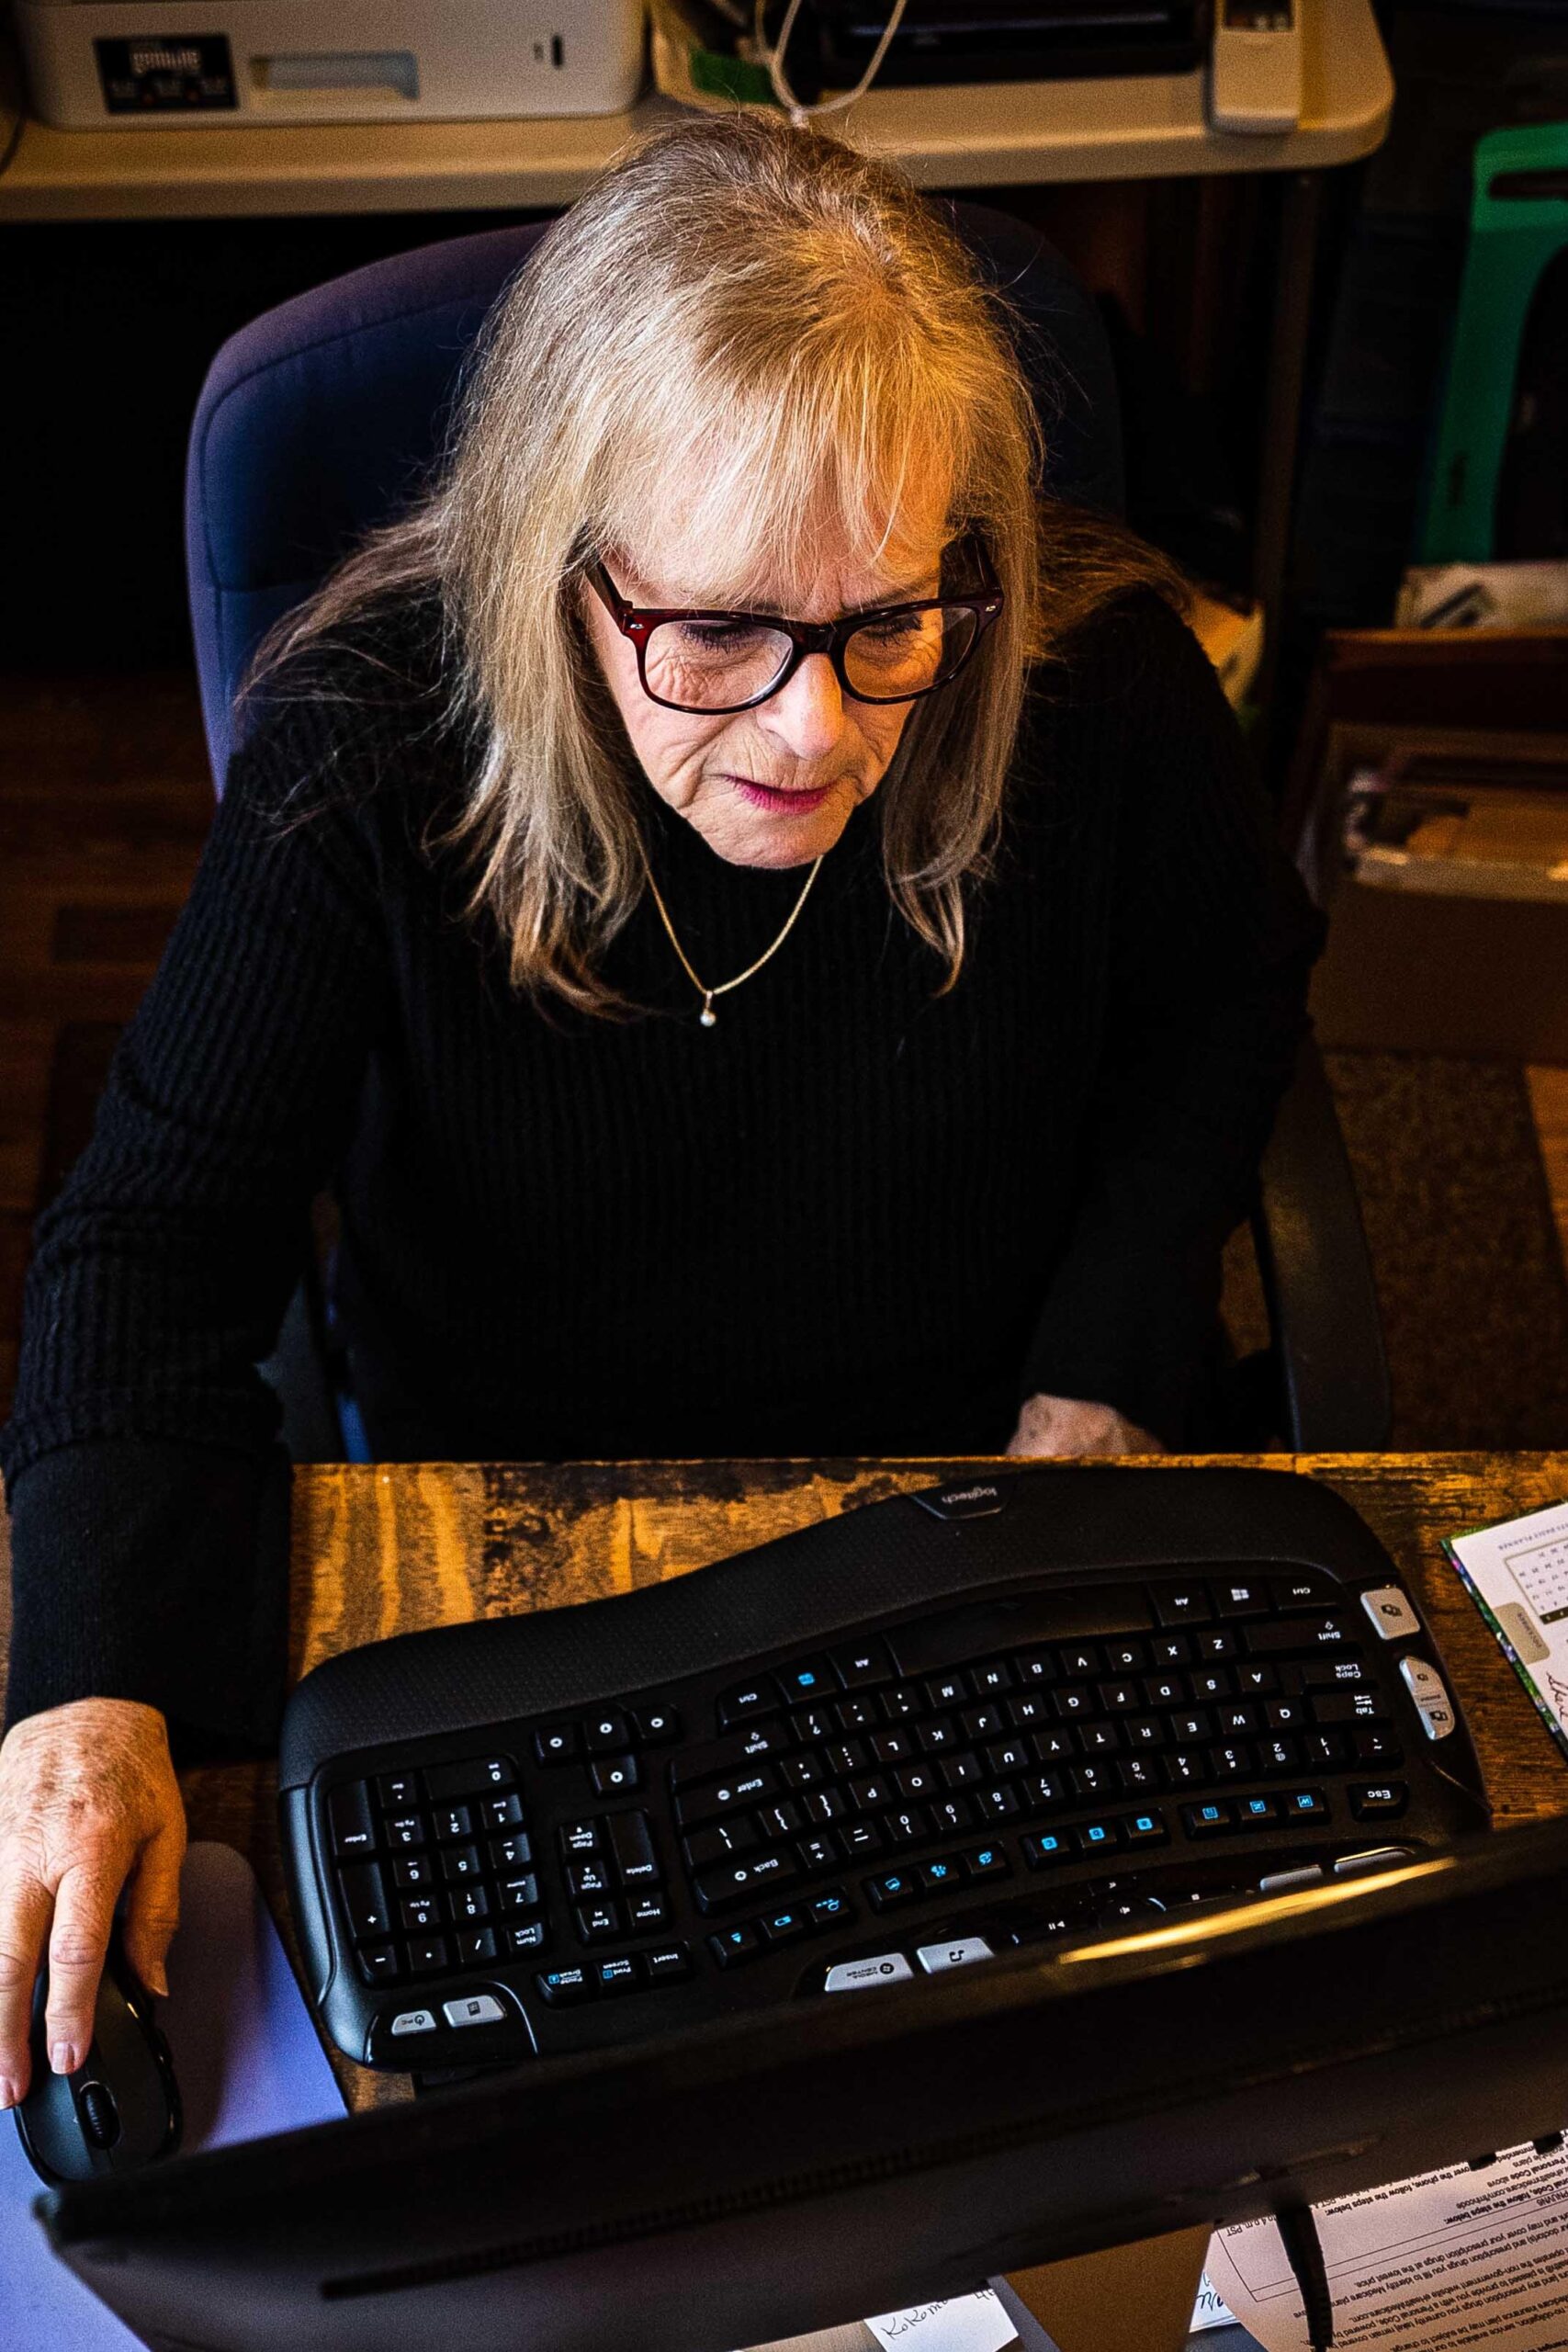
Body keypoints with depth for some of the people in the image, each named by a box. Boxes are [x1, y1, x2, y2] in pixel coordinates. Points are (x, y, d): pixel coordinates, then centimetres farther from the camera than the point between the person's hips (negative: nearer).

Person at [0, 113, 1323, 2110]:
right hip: (514, 1515, -1)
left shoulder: (1103, 686, -18)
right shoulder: (367, 747, -23)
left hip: (979, 1474, 2)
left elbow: (1227, 994, 4)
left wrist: (1108, 1378, -6)